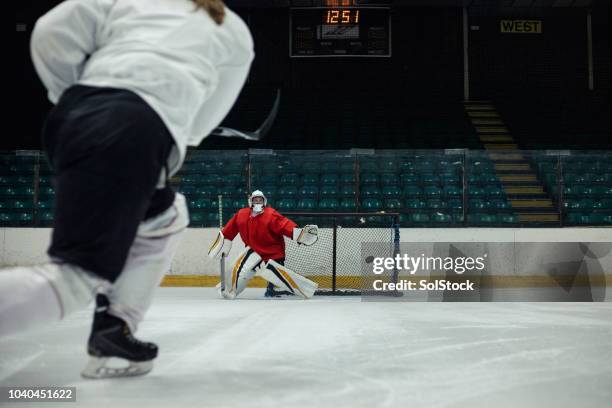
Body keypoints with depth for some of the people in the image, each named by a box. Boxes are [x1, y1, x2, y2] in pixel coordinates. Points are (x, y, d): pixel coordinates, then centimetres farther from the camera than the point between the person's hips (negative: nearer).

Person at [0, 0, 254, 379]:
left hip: (74, 118, 6)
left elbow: (51, 33, 14)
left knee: (166, 217, 27)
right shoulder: (235, 32, 24)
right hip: (134, 132, -6)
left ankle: (113, 331, 18)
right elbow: (202, 120, 19)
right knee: (76, 279, -9)